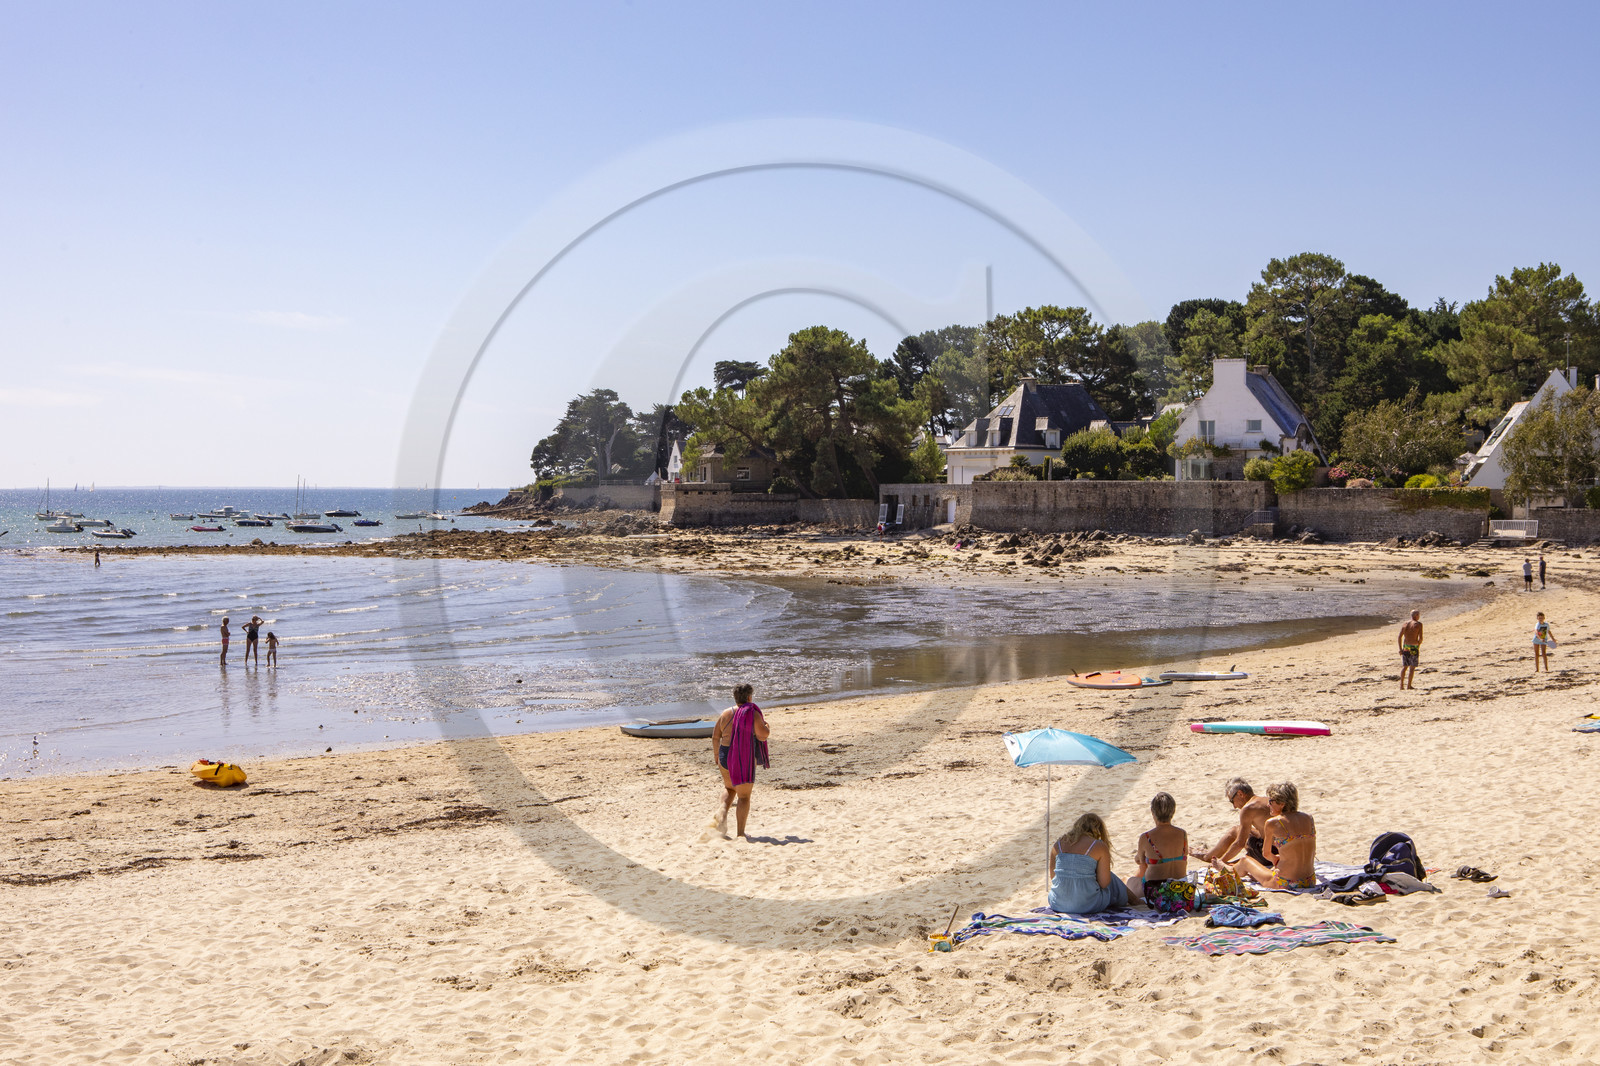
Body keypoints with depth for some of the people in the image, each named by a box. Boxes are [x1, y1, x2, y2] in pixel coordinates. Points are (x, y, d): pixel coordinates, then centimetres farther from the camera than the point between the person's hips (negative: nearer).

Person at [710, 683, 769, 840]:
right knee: (744, 795, 3)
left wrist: (716, 756, 21)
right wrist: (765, 724, 10)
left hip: (726, 755, 4)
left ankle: (722, 815, 2)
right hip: (746, 758, -4)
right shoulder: (753, 714, -9)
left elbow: (715, 737, 9)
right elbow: (763, 735, -12)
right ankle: (740, 832, 1)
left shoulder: (725, 714, 5)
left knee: (729, 787, 26)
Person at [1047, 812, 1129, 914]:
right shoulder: (1100, 846, -6)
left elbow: (1053, 879, 11)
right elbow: (1104, 883, -7)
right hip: (1086, 905, -4)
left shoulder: (1057, 845, 5)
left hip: (1058, 905, 4)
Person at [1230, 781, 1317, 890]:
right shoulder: (1308, 818, 2)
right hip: (1310, 882, 5)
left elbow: (1267, 853, 5)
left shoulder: (1273, 823, -12)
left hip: (1285, 884, -5)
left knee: (1245, 861, 23)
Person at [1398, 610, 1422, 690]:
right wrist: (1418, 645, 6)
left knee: (1404, 666, 11)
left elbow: (1400, 637, 3)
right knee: (1412, 667, 1)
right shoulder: (1418, 624, -5)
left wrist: (1400, 648, 4)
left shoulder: (1405, 624, 8)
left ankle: (1401, 684, 6)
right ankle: (1409, 685, -1)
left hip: (1405, 647, 4)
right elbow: (1420, 637, -12)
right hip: (1414, 647, -4)